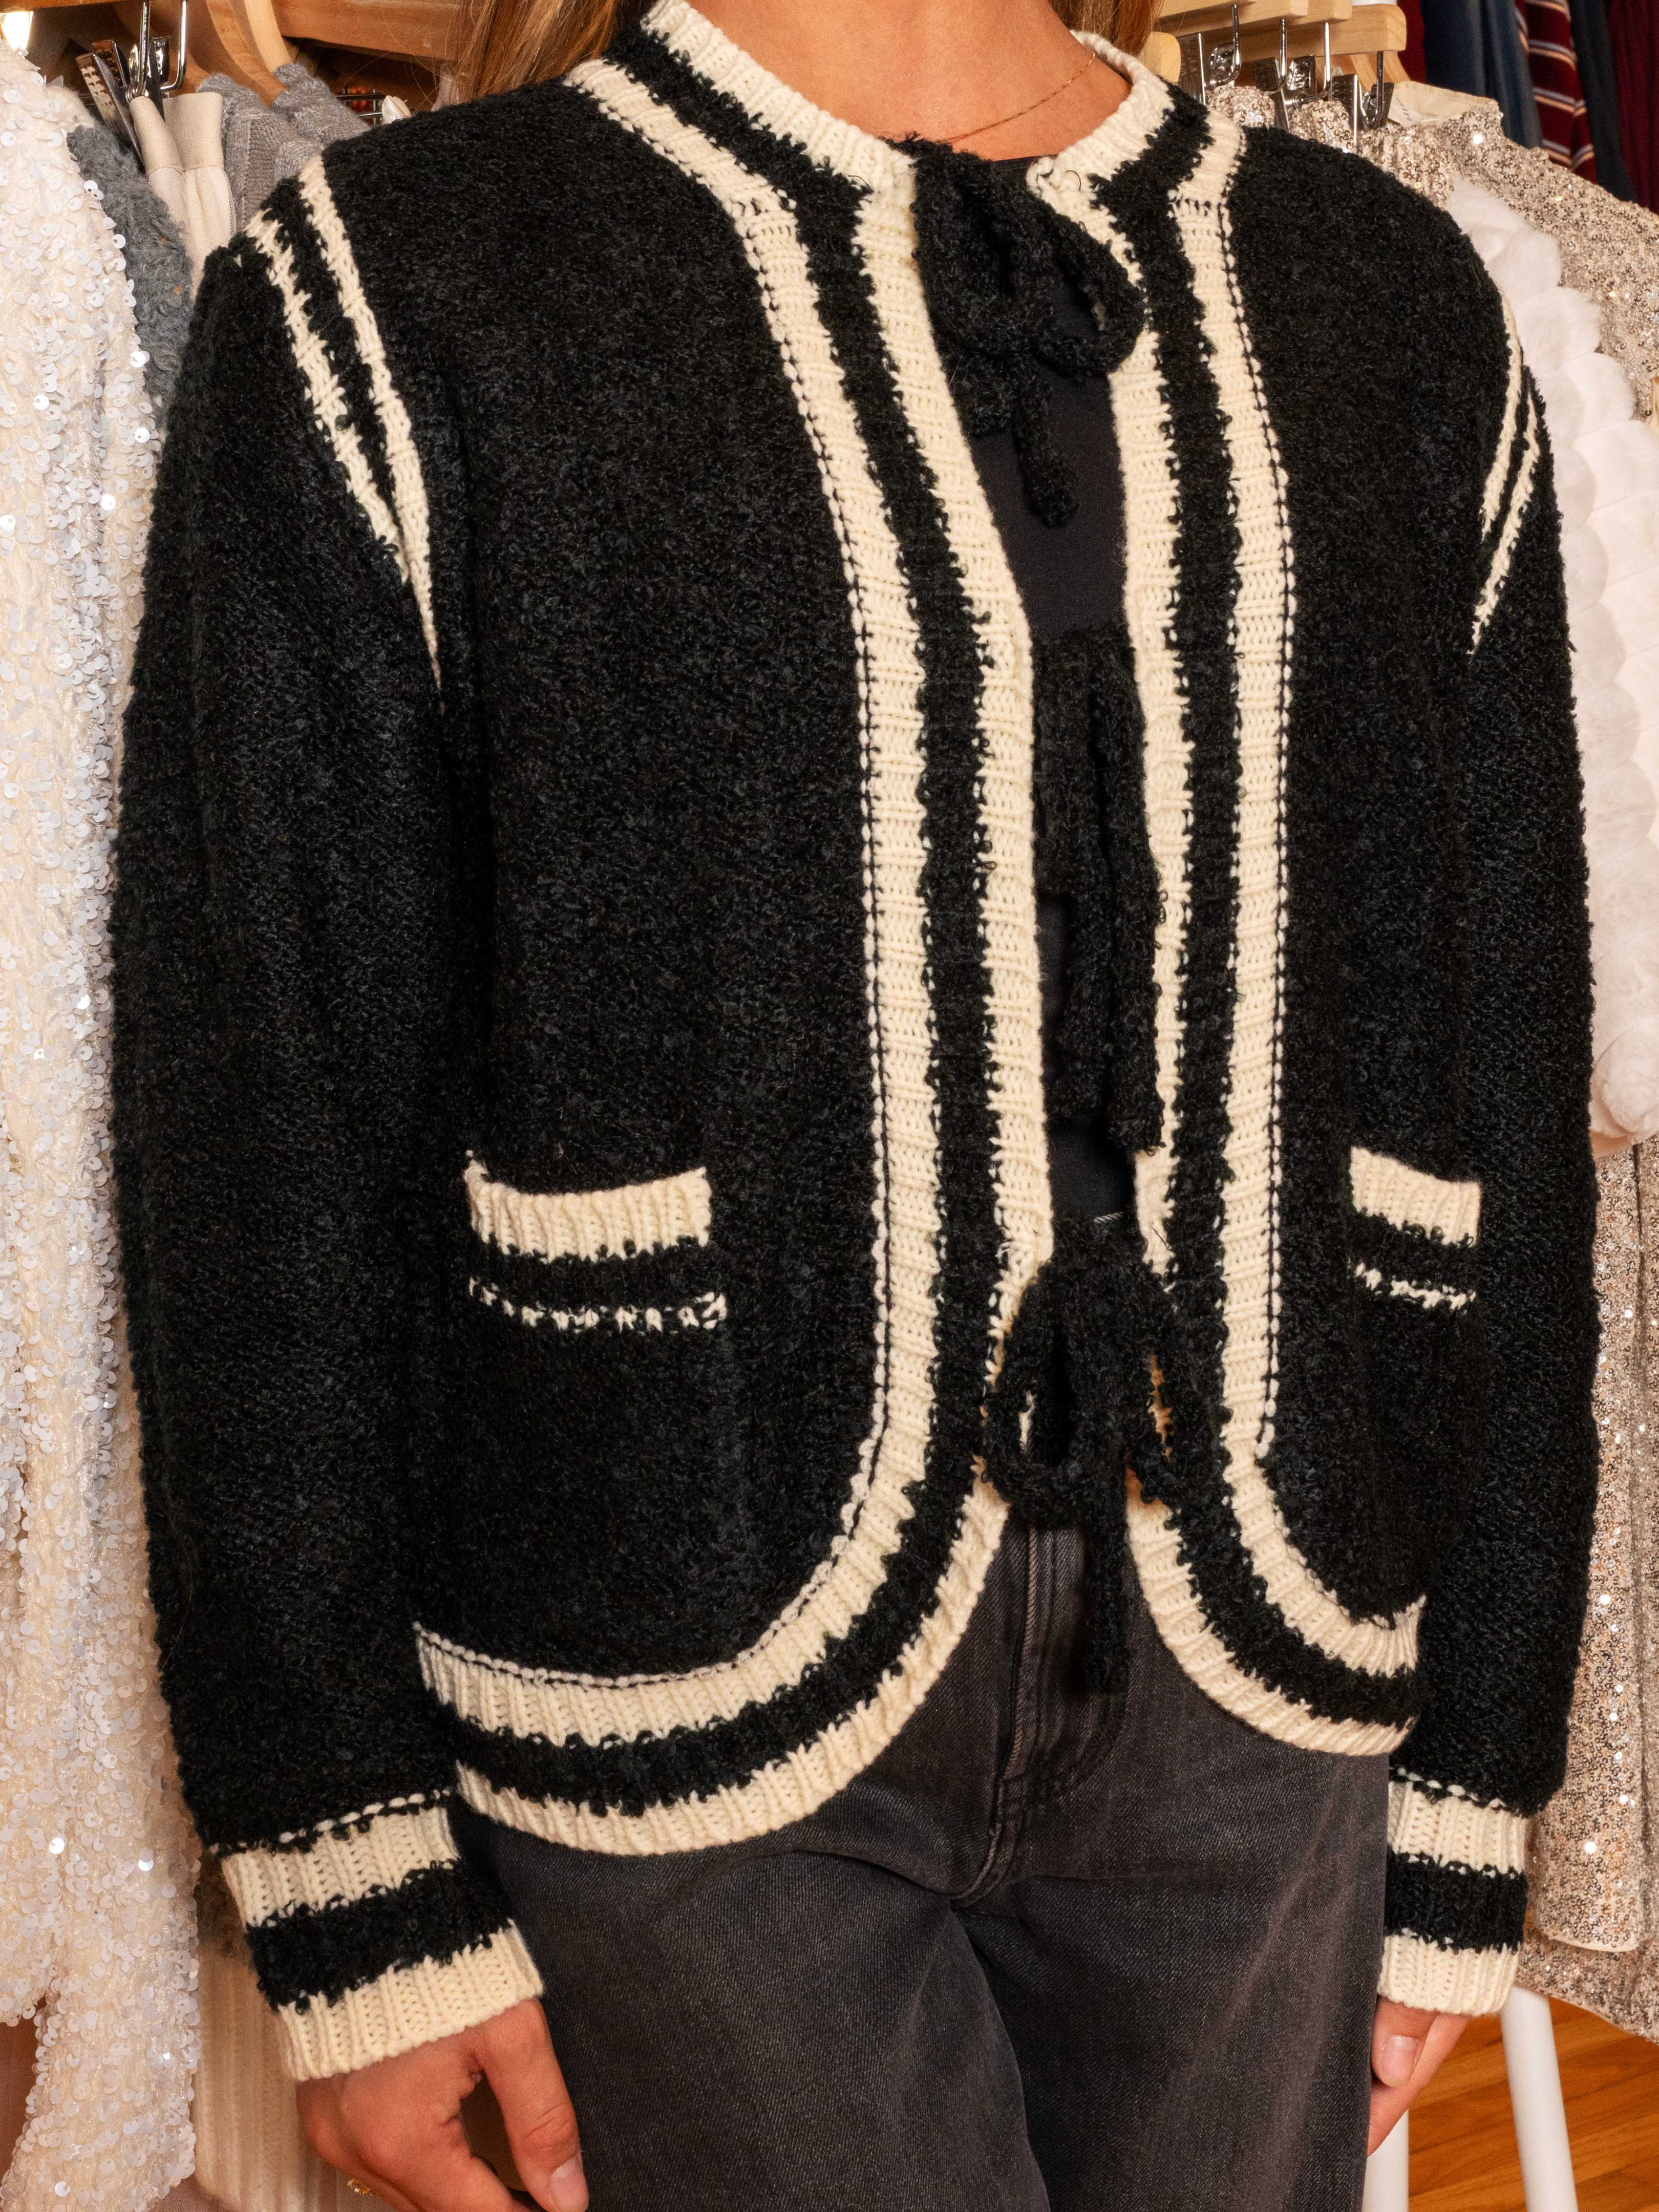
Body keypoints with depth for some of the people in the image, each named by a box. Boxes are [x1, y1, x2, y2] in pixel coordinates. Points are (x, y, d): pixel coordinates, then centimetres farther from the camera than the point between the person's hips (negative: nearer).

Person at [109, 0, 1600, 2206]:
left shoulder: (1403, 309, 9)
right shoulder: (385, 306, -1)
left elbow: (1508, 1132, 8)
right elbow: (265, 1146, -5)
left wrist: (1466, 1805, 8)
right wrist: (363, 1901, -6)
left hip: (1250, 1696, 4)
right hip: (691, 1700, -3)